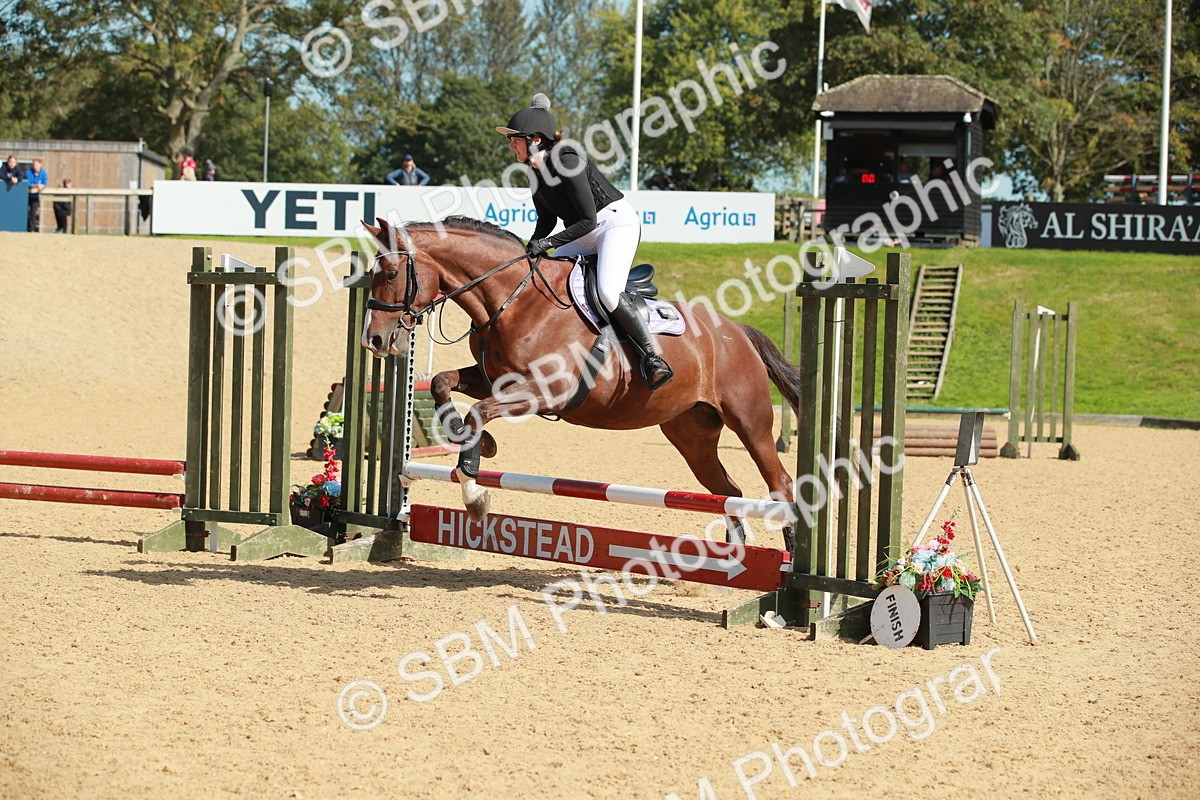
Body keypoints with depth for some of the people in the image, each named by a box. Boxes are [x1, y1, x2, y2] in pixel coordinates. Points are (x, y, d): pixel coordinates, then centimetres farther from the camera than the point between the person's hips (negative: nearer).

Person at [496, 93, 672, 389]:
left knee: (608, 292, -29)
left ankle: (651, 356, -23)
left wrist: (548, 243, -26)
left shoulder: (567, 163, -23)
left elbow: (589, 219, -24)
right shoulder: (535, 171, 3)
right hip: (586, 236, 10)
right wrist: (531, 249, -3)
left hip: (618, 223, -10)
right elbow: (547, 218, 14)